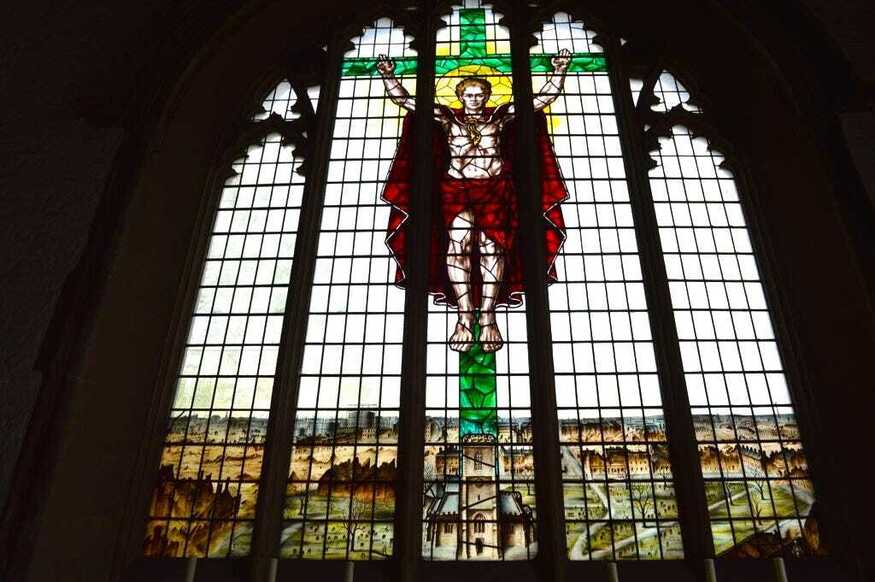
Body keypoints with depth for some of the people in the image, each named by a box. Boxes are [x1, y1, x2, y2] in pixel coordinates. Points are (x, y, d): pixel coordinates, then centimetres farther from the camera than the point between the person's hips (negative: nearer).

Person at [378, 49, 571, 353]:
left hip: (494, 188, 0)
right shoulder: (448, 117, 14)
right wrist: (389, 76, 5)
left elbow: (542, 99, 13)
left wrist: (558, 72, 5)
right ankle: (465, 316, -17)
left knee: (492, 244, -13)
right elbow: (404, 100, 13)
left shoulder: (500, 116, 13)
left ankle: (487, 316, -14)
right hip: (456, 188, 0)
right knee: (458, 242, -17)